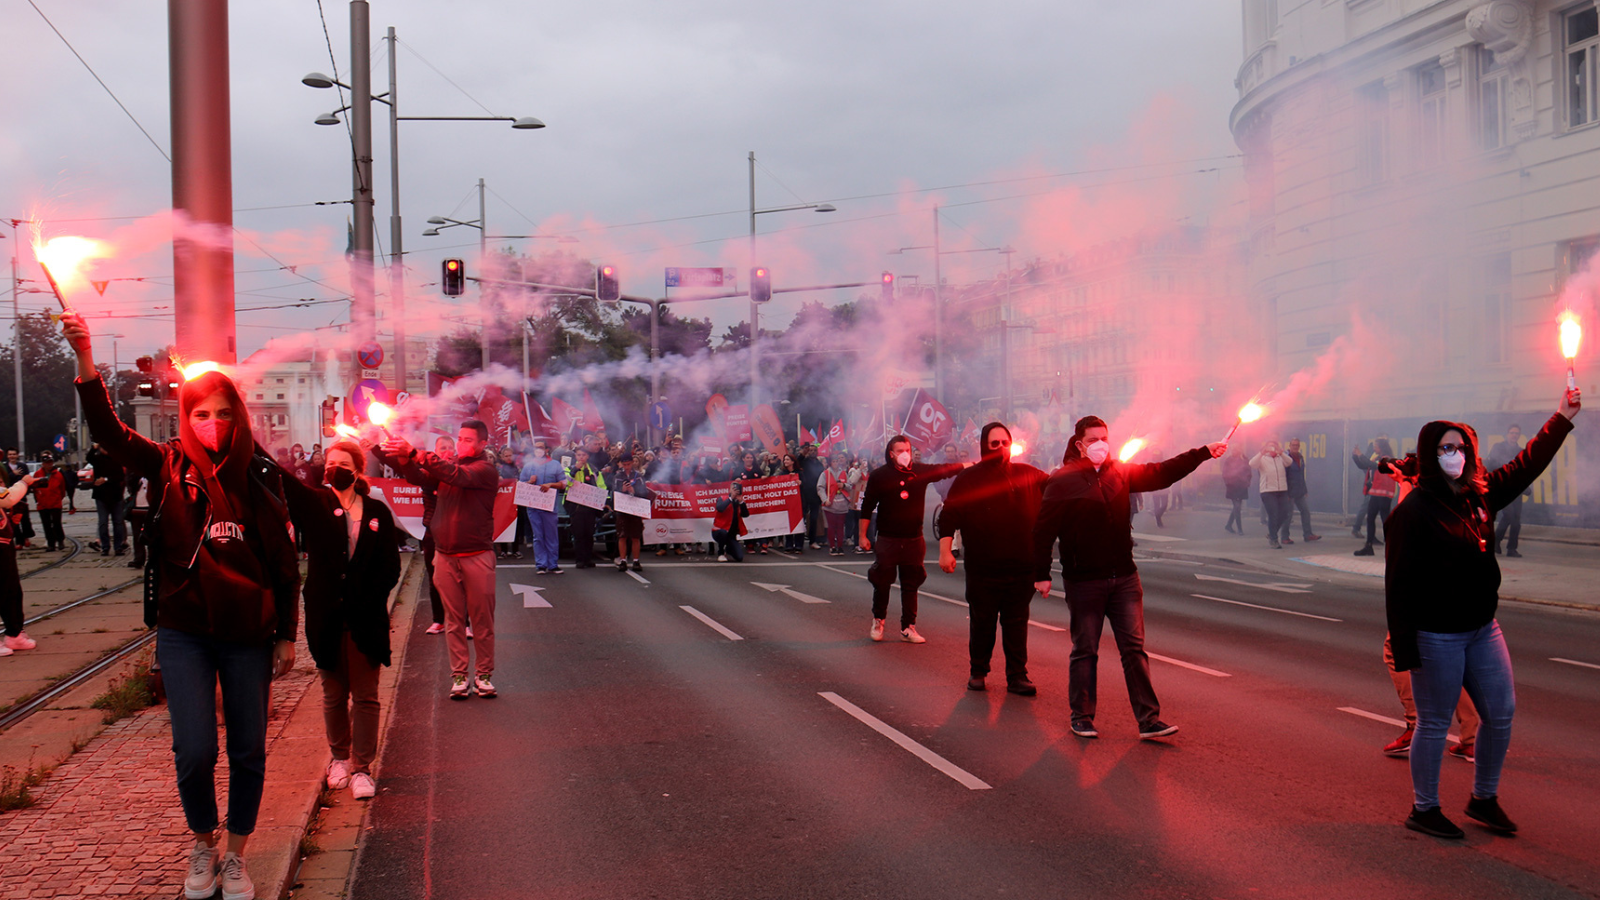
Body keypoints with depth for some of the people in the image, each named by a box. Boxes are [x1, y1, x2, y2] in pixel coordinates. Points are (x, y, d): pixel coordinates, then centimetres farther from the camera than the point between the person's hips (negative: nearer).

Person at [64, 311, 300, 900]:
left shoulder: (260, 476, 0)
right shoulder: (170, 467, -1)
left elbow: (284, 560, 3)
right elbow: (108, 432, -17)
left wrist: (287, 635, 3)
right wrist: (85, 361, -31)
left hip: (249, 635, 1)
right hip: (184, 634, 0)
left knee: (248, 752, 7)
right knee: (194, 751, -2)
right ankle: (203, 848, 24)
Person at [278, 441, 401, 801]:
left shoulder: (377, 512, 3)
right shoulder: (314, 503, 3)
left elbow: (391, 567, 2)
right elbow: (281, 481, -13)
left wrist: (368, 600, -10)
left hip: (366, 619, 0)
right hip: (327, 618, 1)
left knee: (365, 696, 2)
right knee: (334, 695, 12)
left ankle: (361, 768, 10)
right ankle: (339, 758, 30)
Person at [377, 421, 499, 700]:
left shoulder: (485, 470, -6)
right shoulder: (446, 465, 13)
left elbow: (456, 475, -23)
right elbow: (419, 477, -1)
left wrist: (414, 454, -30)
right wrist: (398, 456, -20)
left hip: (477, 556, -4)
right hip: (445, 556, 4)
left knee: (482, 620, 2)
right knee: (453, 620, 6)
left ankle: (484, 675, 12)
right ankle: (459, 675, 13)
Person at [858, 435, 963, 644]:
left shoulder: (920, 471, 4)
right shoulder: (879, 475, -3)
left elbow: (945, 470, 7)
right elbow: (867, 506, 0)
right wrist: (863, 535, -2)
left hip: (913, 540, 2)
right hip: (887, 539, -2)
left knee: (911, 585, 6)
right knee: (881, 583, 4)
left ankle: (908, 628, 14)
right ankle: (878, 621, 25)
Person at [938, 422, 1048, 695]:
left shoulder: (1028, 475, 7)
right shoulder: (968, 479, 2)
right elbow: (949, 516, -2)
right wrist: (945, 551, -11)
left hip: (1021, 569, 1)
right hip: (982, 569, -1)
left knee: (1017, 624, 5)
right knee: (982, 623, 7)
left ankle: (1017, 676, 11)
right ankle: (978, 672, 22)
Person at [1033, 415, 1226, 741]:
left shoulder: (1121, 472, 8)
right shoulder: (1062, 481, -6)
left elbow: (1161, 473, 12)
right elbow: (1044, 530, -7)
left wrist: (1204, 453, 5)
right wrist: (1041, 574, -10)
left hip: (1124, 578, 4)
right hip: (1083, 580, -4)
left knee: (1134, 648, 2)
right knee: (1085, 650, 5)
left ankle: (1149, 719, 4)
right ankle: (1081, 717, 17)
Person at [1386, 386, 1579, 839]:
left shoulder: (1479, 494, 6)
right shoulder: (1413, 509, -15)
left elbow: (1526, 466, 21)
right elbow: (1399, 582, -17)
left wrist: (1564, 417, 20)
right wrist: (1405, 648, -20)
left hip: (1482, 627, 8)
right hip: (1436, 635, -7)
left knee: (1500, 712, 12)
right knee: (1434, 722, 3)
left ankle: (1484, 798, 30)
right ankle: (1424, 810, 18)